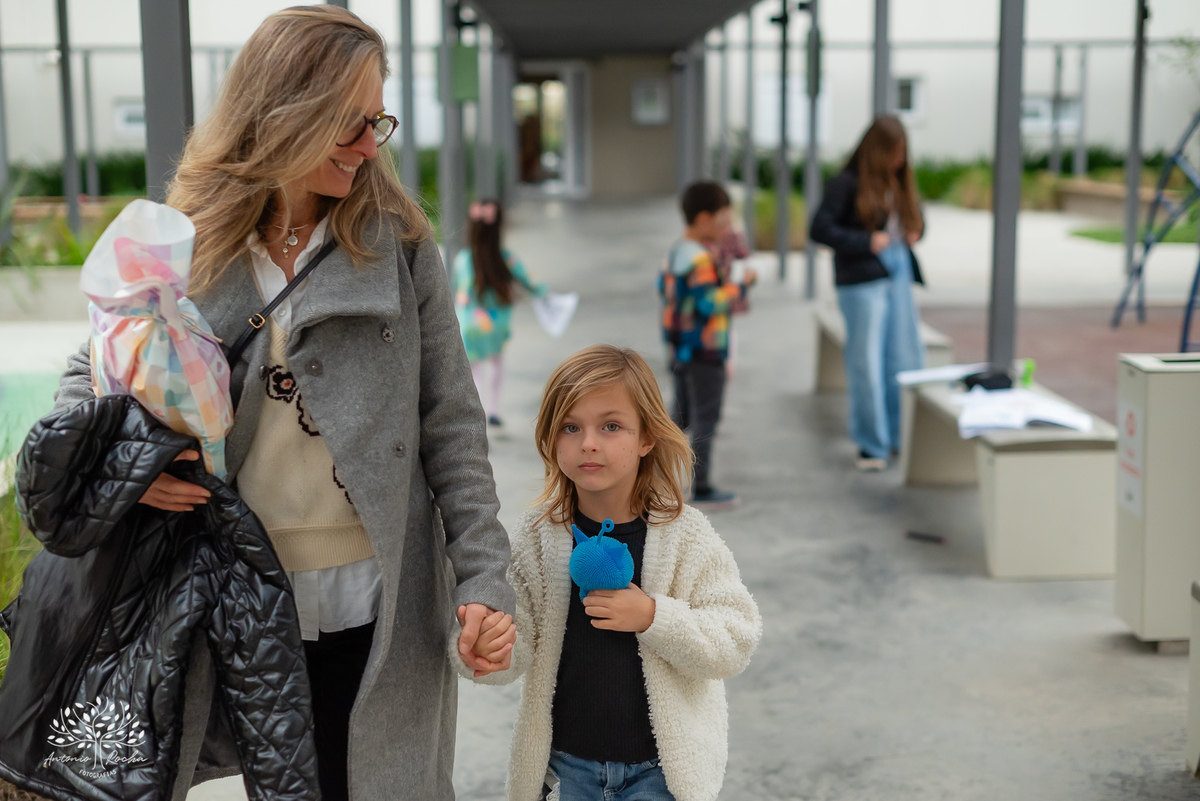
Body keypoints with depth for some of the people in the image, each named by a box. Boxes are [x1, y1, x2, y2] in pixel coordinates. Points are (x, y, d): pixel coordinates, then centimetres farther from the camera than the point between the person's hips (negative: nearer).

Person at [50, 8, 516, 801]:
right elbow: (88, 377, 11)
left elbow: (451, 424, -2)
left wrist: (484, 580, -8)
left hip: (376, 605, -1)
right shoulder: (185, 251, -1)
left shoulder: (399, 246, -3)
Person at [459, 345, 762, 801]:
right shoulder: (537, 538, -5)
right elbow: (514, 654, -7)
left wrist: (653, 617, -23)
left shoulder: (685, 537, -10)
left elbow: (737, 643, -11)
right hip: (566, 764, 2)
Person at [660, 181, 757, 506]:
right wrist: (741, 287, -17)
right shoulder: (700, 260, -21)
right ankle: (701, 488, 5)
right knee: (705, 418, -1)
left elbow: (664, 286, 20)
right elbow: (710, 303, -26)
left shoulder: (676, 251, 9)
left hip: (680, 349, 10)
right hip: (704, 352, -10)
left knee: (681, 413, 21)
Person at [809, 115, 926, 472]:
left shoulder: (900, 181, 12)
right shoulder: (847, 183, -9)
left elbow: (914, 218, 28)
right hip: (863, 284, -6)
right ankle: (871, 446, 10)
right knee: (866, 364, -1)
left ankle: (904, 437, 23)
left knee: (906, 361, 9)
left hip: (899, 277, 7)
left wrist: (916, 231, 5)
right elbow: (820, 228, -14)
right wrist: (867, 242, -17)